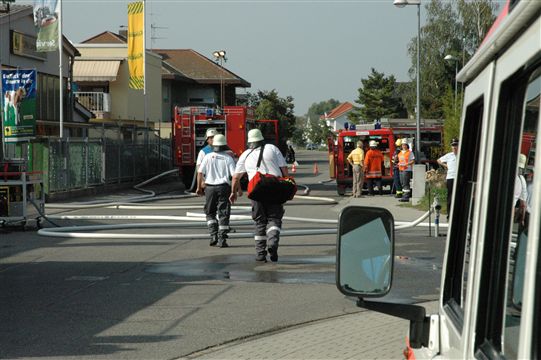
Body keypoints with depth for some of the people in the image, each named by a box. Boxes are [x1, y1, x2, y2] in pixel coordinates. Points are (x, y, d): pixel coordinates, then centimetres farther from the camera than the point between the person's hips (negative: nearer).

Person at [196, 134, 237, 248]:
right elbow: (234, 175, -7)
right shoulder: (228, 158, -1)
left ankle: (213, 235, 3)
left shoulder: (208, 157, 1)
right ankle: (222, 240, -2)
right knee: (223, 214, 3)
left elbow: (200, 172, -3)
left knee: (210, 213, 16)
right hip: (224, 187, -1)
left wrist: (199, 187, 6)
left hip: (210, 187, 1)